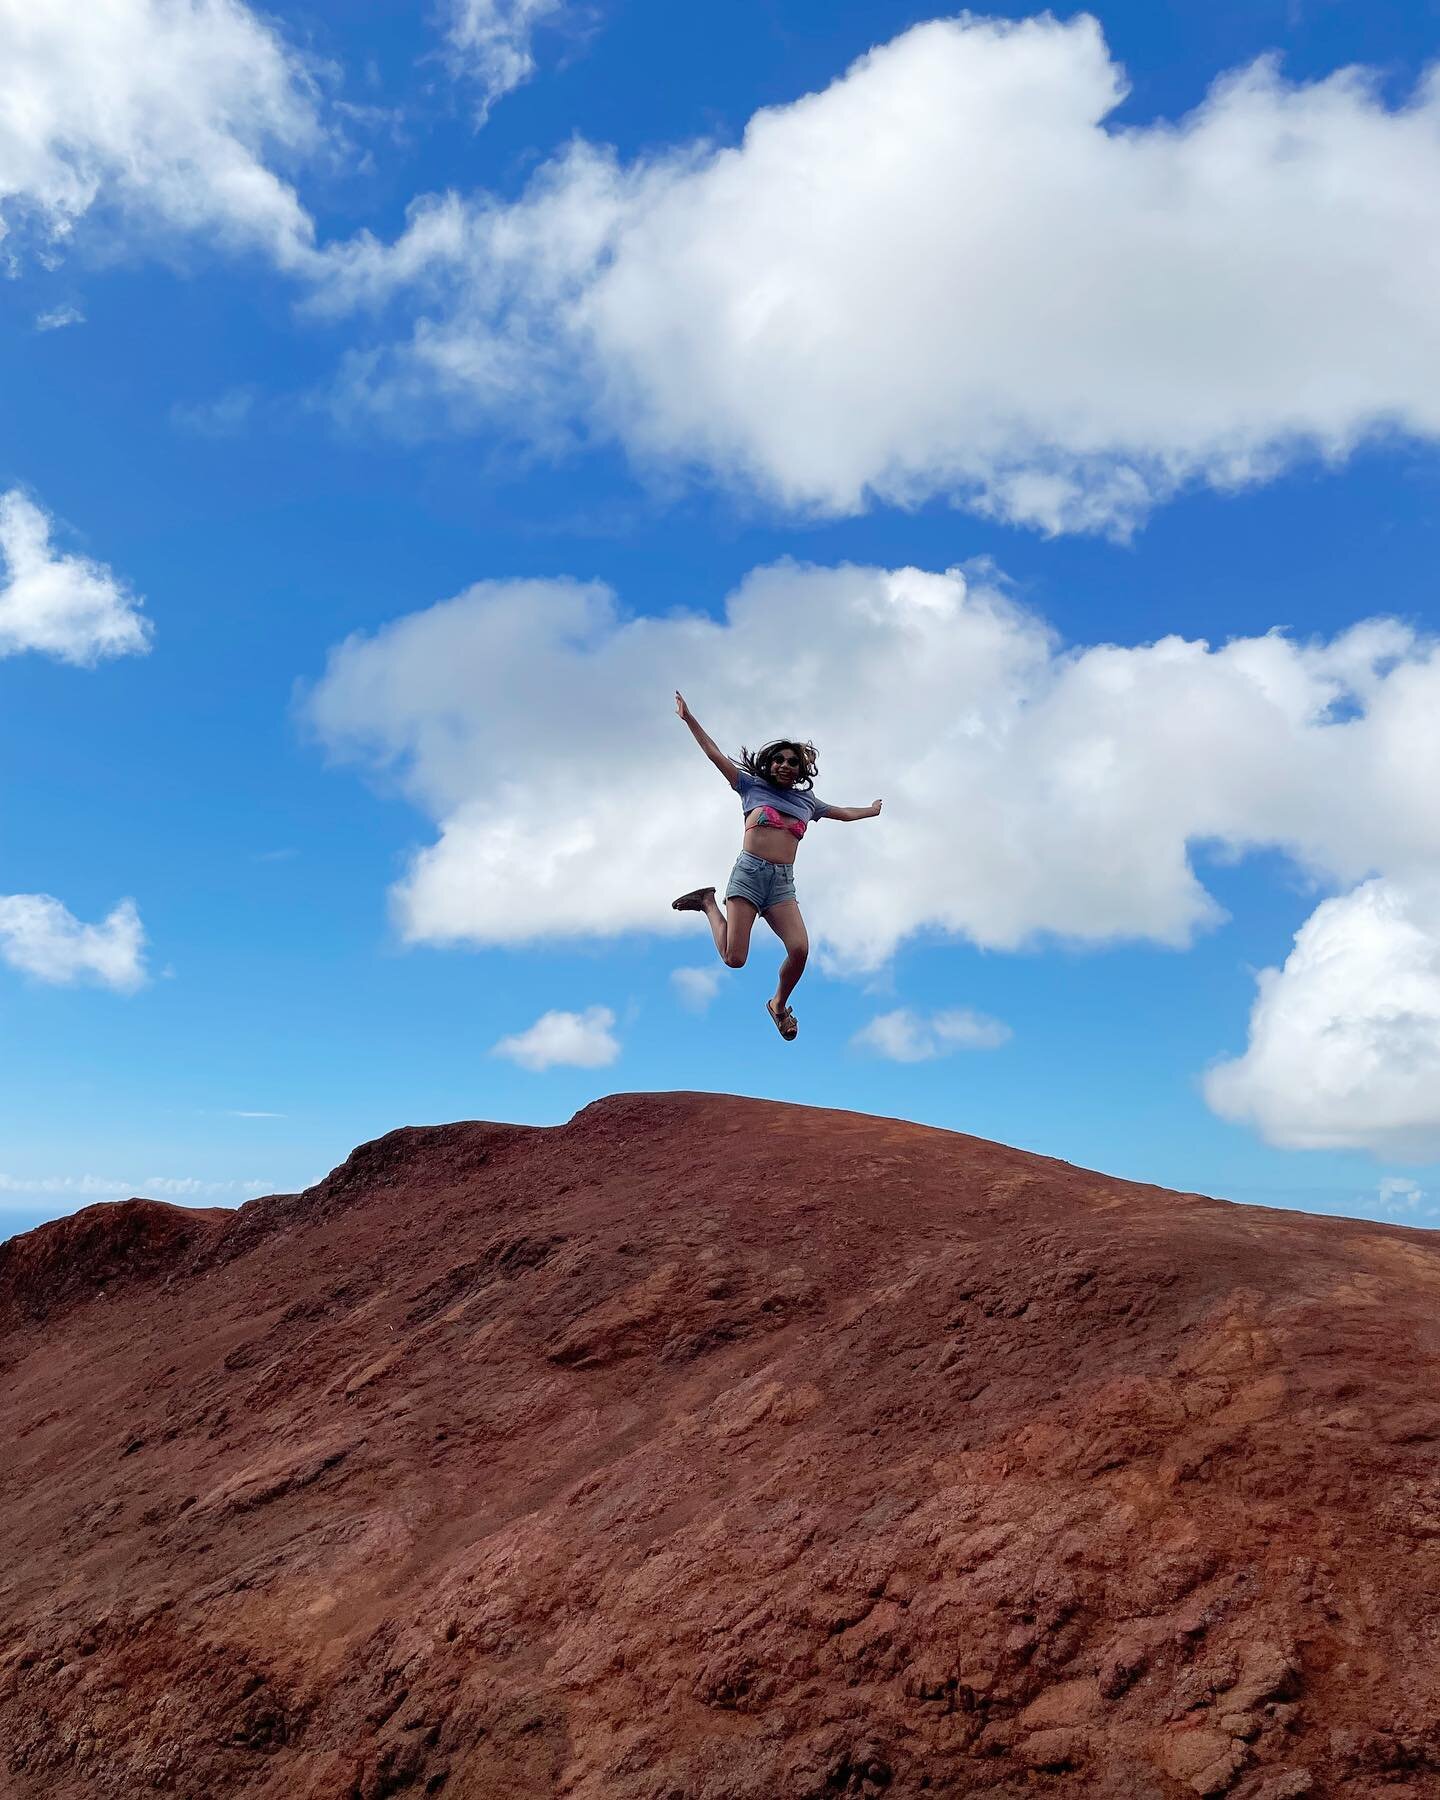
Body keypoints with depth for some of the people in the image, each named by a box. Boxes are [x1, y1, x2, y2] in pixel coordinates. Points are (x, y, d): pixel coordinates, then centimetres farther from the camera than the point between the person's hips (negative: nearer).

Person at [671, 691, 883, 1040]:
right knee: (734, 958, -14)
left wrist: (871, 811, 54)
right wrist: (688, 718, 6)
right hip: (749, 871, -3)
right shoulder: (752, 785, 14)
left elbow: (843, 813, 42)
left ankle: (779, 1004, 9)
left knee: (799, 949, -21)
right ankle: (709, 903, 16)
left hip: (782, 882, 3)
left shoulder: (806, 799, 24)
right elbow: (714, 753, 11)